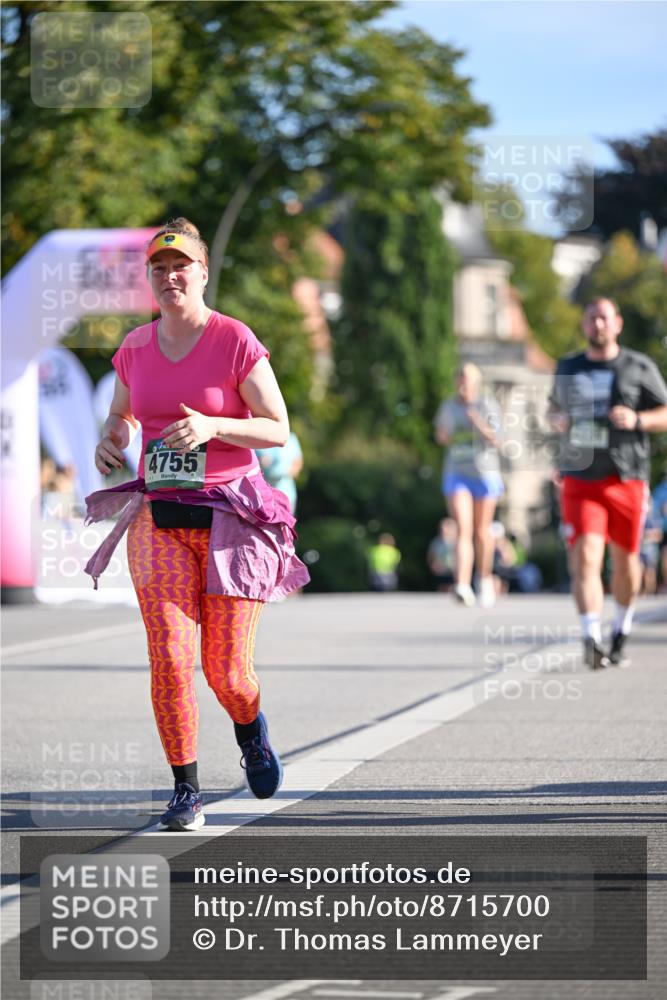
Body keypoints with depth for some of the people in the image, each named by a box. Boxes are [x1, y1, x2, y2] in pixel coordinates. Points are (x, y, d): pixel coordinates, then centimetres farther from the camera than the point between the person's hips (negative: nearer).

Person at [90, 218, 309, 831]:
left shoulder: (236, 342, -6)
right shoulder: (136, 349, 7)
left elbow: (279, 430, -6)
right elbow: (121, 415, 25)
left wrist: (211, 425, -21)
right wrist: (110, 443, 1)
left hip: (229, 516, -3)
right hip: (160, 519, 3)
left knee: (227, 672, 0)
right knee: (170, 659, -11)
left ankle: (251, 731, 36)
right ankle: (186, 791, 2)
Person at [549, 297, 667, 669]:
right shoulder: (568, 368, 12)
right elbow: (555, 406, 28)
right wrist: (557, 419, 4)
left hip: (627, 480, 0)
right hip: (581, 480, 1)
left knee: (626, 560, 9)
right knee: (585, 556, -16)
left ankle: (621, 634, 30)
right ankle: (592, 639, -24)